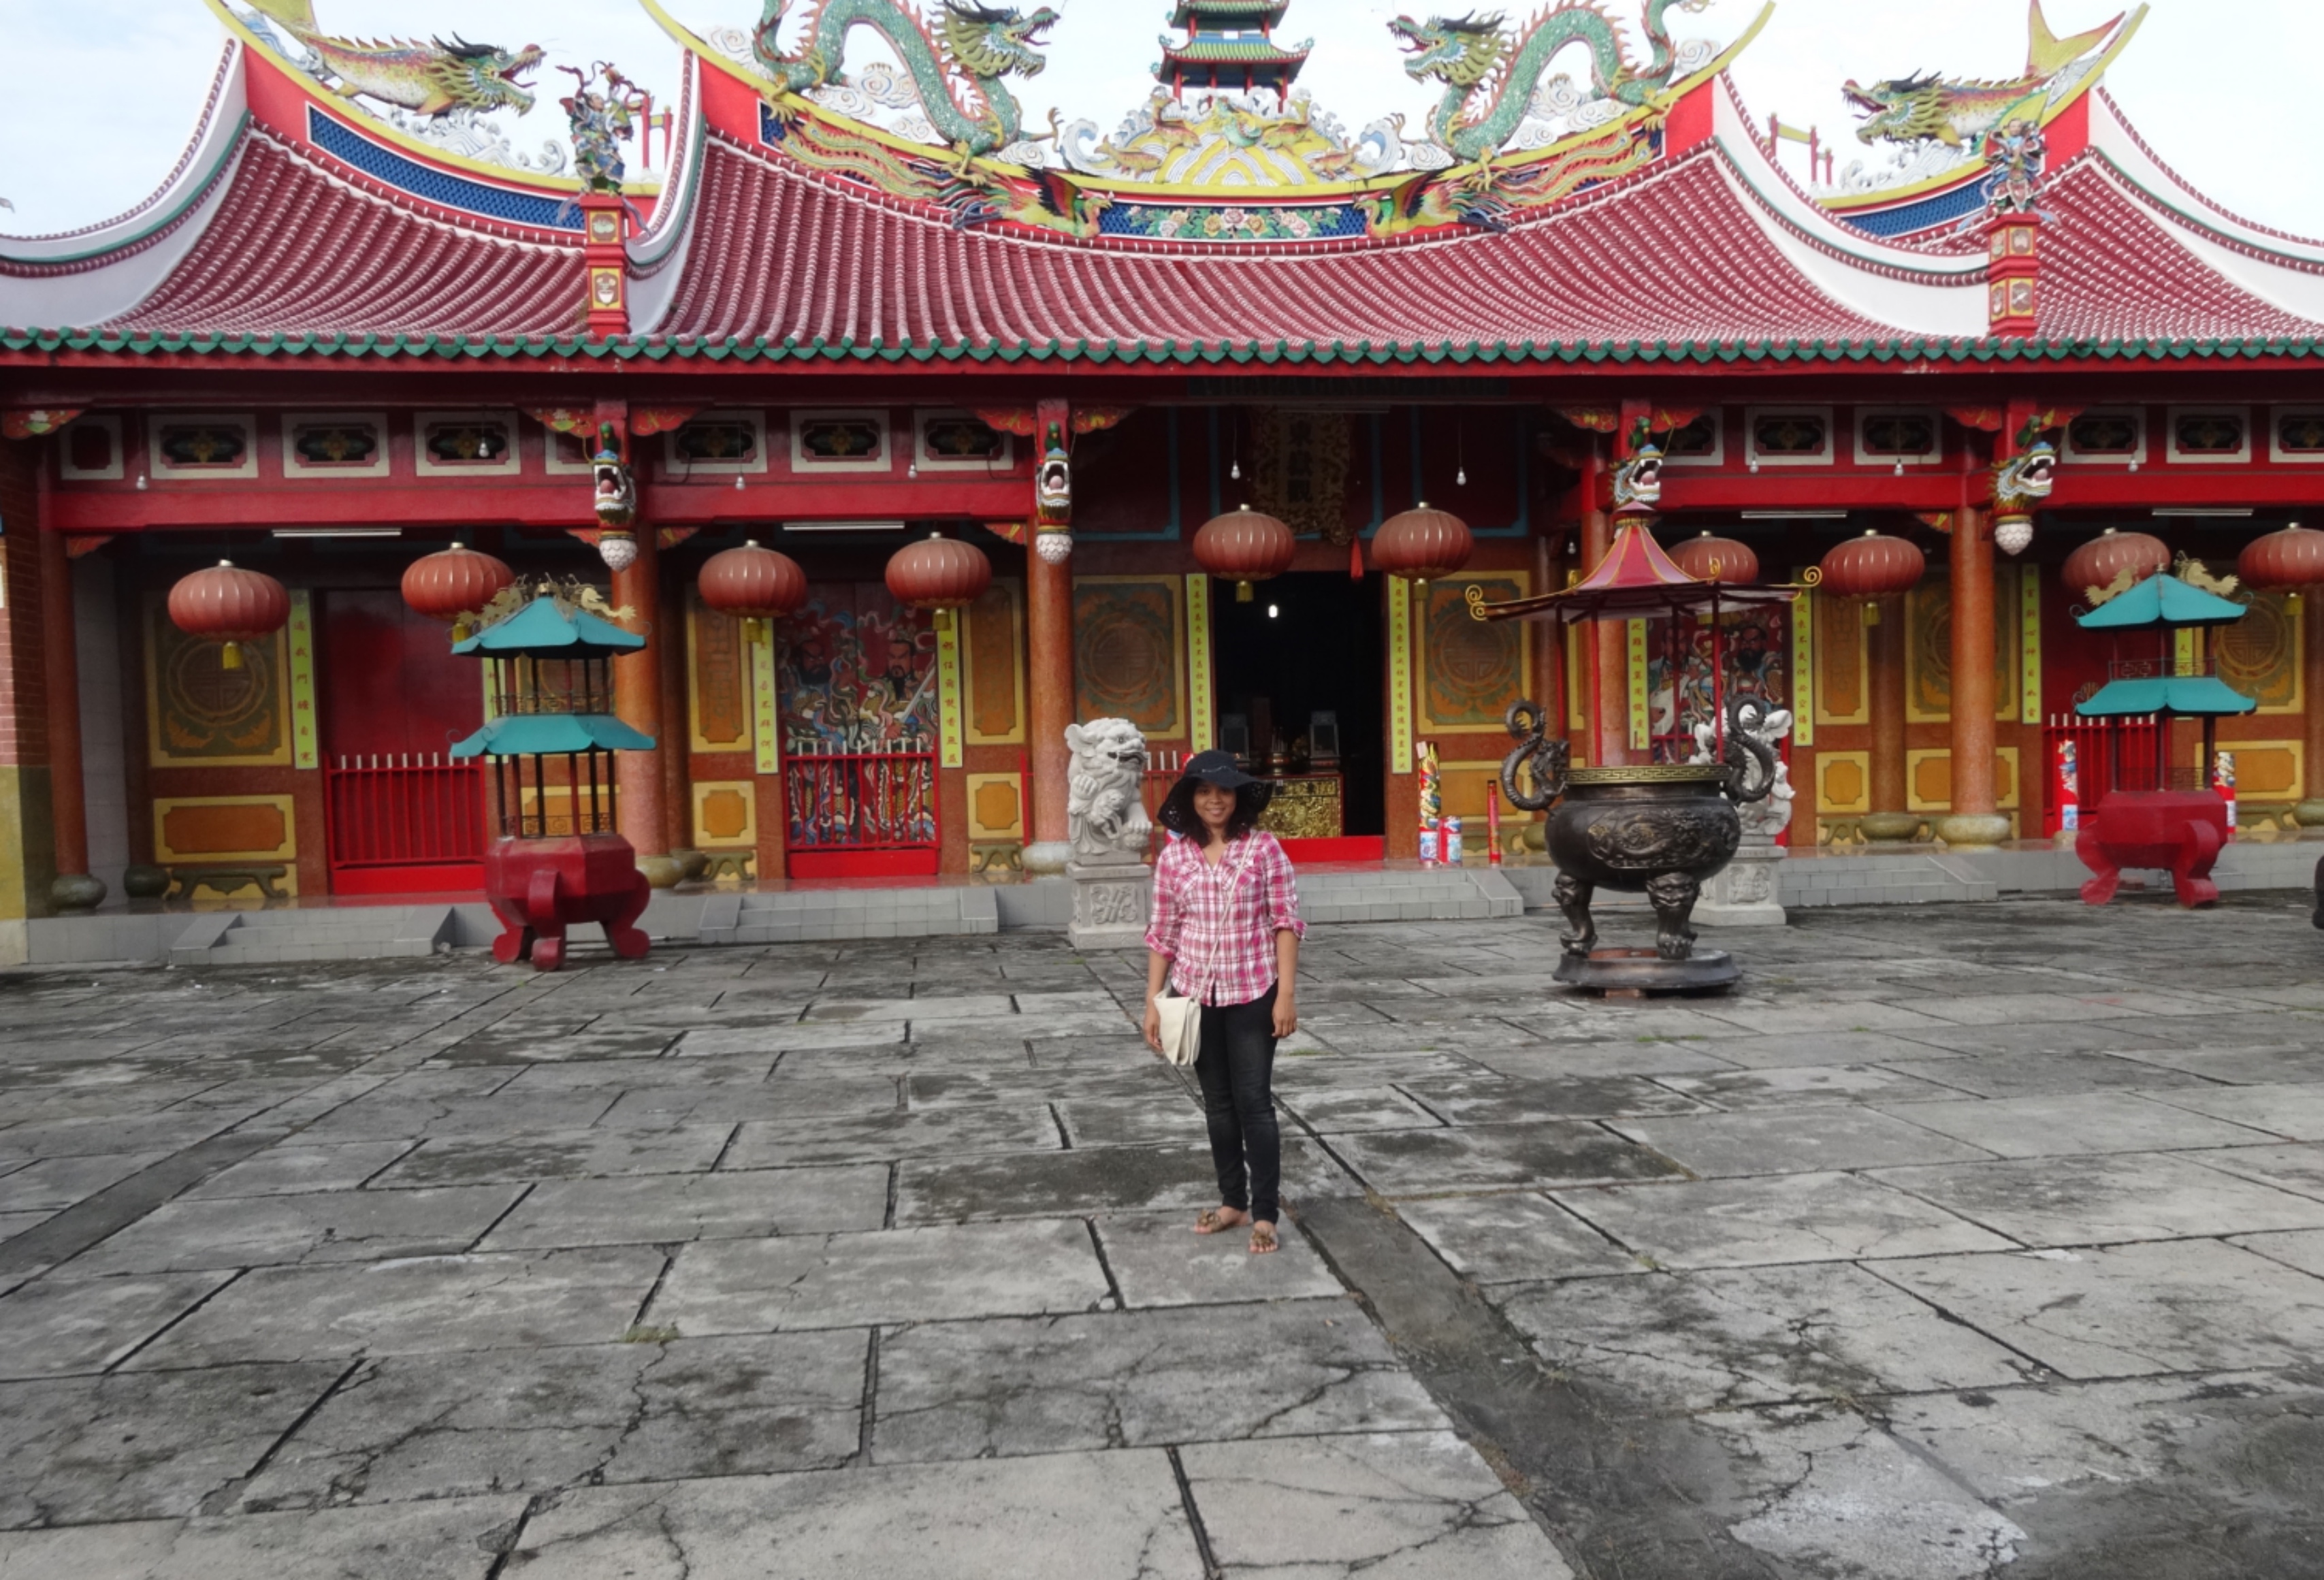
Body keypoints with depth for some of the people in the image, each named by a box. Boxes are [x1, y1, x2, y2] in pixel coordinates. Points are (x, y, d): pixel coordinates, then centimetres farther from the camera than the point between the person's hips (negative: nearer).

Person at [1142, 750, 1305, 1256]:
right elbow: (1163, 934, 4)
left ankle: (1264, 1214, 8)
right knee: (1217, 1102, 14)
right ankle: (1232, 1201, 27)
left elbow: (1286, 923, -7)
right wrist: (1152, 1002, 1)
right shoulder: (1173, 857, 0)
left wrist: (1286, 994, -11)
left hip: (1253, 992, -3)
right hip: (1196, 994, 3)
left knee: (1254, 1102, 0)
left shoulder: (1264, 847, -7)